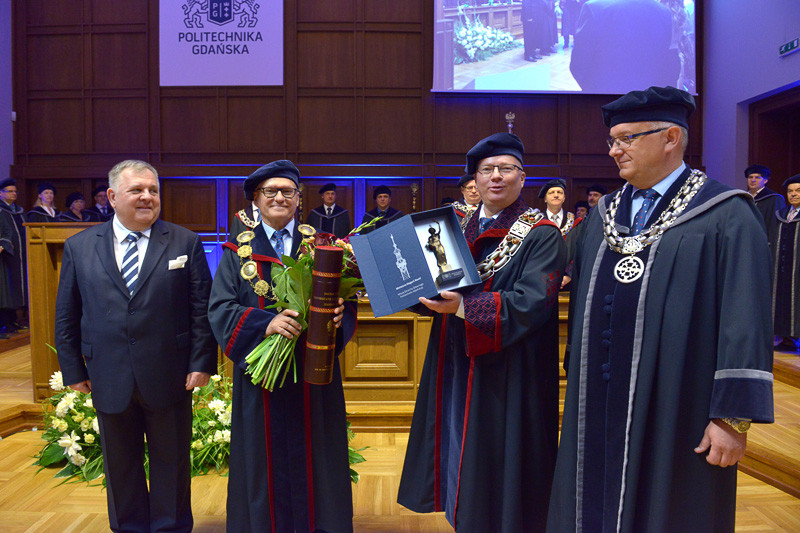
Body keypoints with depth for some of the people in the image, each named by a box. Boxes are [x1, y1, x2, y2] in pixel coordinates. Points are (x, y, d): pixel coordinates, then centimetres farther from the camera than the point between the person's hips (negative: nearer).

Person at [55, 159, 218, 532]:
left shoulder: (185, 243, -2)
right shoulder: (79, 247, 4)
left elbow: (202, 309, -4)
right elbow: (66, 316, 7)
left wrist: (201, 362, -9)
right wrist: (73, 370, 4)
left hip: (169, 377, -2)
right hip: (109, 380, 2)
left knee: (171, 462, 13)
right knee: (120, 465, 18)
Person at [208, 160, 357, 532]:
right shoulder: (238, 250, 6)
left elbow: (345, 300, 3)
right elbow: (220, 309, -3)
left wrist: (338, 315, -21)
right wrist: (266, 322, -20)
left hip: (313, 374, 1)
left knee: (313, 453, 7)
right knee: (266, 457, 6)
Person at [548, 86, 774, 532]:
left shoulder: (726, 216, -8)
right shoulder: (602, 216, 10)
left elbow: (746, 324, -12)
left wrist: (734, 416, -15)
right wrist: (578, 385, 14)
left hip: (673, 413, -5)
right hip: (598, 408, 6)